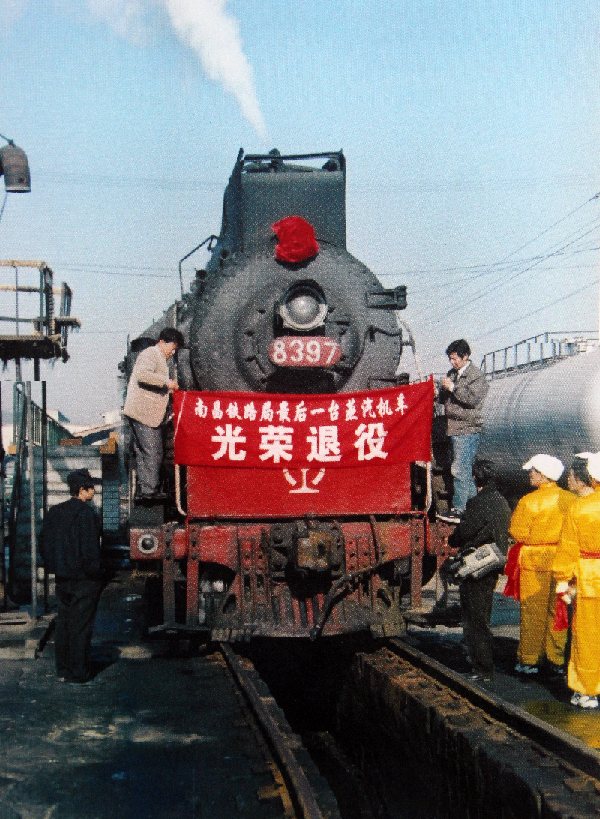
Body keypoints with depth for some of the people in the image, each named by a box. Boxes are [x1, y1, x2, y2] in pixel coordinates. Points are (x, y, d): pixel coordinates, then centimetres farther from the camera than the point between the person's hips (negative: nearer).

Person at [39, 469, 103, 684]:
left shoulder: (55, 511, 8)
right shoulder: (86, 513, -17)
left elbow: (44, 543, 13)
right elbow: (90, 549, -20)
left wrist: (53, 567, 18)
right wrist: (94, 572, -9)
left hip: (62, 578, 8)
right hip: (83, 579, -7)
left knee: (63, 622, 15)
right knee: (80, 625, -1)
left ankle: (63, 669, 24)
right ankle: (78, 672, 5)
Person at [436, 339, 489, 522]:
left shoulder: (476, 376, -7)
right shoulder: (452, 374, 18)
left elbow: (473, 399, -20)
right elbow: (443, 399, 22)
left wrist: (453, 387, -18)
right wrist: (443, 390, 1)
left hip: (467, 429, -9)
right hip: (453, 428, 9)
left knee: (460, 469, -12)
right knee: (465, 469, 13)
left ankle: (458, 510, -11)